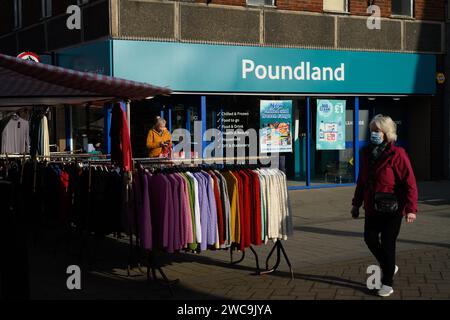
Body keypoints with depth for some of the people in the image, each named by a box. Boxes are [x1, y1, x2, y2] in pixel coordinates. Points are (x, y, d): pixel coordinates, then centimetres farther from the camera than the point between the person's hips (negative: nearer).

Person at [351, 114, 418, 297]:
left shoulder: (397, 154, -13)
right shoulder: (367, 153, 7)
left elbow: (409, 183, -16)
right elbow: (362, 181, 16)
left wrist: (411, 208, -21)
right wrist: (356, 204, 17)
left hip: (392, 208, -6)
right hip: (372, 208, 6)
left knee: (387, 244, -1)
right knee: (370, 239, 4)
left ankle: (387, 284, 13)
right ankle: (388, 267, 31)